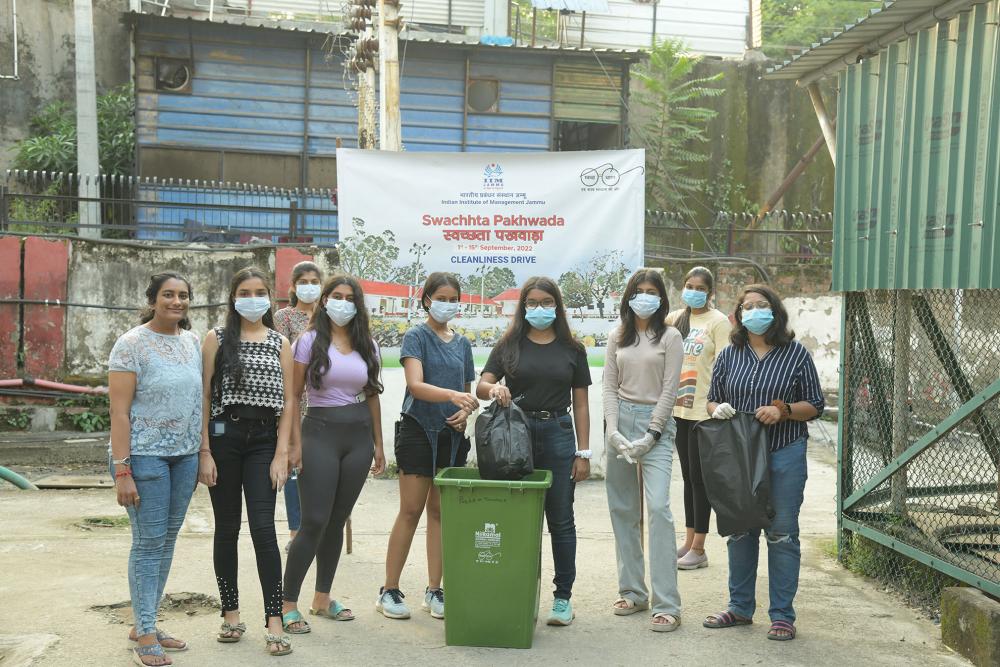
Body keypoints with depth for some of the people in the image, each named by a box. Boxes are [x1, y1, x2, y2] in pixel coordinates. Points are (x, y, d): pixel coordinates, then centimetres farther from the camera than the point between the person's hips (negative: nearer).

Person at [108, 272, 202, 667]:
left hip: (185, 456, 6)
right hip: (145, 455, -6)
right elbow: (119, 411, -12)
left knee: (167, 542, 10)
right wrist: (121, 470, -17)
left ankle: (144, 623, 23)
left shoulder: (192, 342, 9)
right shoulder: (132, 344, -8)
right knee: (149, 543, -2)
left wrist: (200, 455, 11)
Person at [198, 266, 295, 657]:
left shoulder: (280, 344, 9)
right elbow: (204, 397, 1)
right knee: (227, 529, 8)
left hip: (264, 440, 0)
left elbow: (288, 401, 6)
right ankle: (231, 614, 20)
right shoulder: (217, 339, 5)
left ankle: (274, 622, -4)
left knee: (263, 528, -7)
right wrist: (205, 452, -6)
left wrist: (281, 454, -3)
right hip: (224, 437, 0)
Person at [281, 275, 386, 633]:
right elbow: (292, 395, -3)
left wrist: (378, 444, 11)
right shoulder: (310, 341, -2)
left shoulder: (368, 345, 10)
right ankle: (288, 604, 4)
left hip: (359, 436, 4)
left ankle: (322, 599, 23)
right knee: (315, 521, -7)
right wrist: (295, 442, -10)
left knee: (338, 520, 11)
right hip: (321, 432, -4)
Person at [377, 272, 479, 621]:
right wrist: (452, 395, -35)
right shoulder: (416, 337, -4)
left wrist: (466, 409, -4)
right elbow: (416, 385, -19)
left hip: (452, 435, 5)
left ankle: (434, 590, 16)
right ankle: (389, 591, 7)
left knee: (440, 511, 8)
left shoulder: (462, 343, 13)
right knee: (410, 512, -3)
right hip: (419, 430, -5)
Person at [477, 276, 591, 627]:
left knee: (561, 519, 4)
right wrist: (493, 389, -25)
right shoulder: (509, 345, 7)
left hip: (558, 434, 0)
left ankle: (563, 597, 14)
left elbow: (580, 404, 7)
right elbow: (481, 386, 0)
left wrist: (583, 452, 1)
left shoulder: (572, 349, 7)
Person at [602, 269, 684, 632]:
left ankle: (666, 604, -9)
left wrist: (651, 434, -12)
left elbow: (669, 389, -5)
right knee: (623, 509, 7)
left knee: (658, 507, -13)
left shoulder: (670, 337, 0)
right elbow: (609, 386, 8)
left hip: (655, 422, -4)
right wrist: (613, 429, -5)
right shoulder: (618, 337, 11)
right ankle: (632, 591, 19)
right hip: (620, 419, 4)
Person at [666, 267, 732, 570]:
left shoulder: (718, 321, -7)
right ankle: (688, 542, 22)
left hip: (704, 410, -6)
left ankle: (698, 549, 6)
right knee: (688, 476, 13)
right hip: (679, 408, 6)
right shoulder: (675, 318, 11)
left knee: (699, 477, -2)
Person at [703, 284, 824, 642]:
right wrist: (717, 409, -10)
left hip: (785, 454, -3)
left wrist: (784, 410, -16)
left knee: (782, 534, 1)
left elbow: (815, 405, 2)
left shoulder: (795, 353, -1)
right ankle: (740, 607, 25)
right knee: (740, 531, 12)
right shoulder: (729, 355, 7)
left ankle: (782, 614, 13)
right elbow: (712, 401, 13)